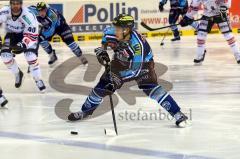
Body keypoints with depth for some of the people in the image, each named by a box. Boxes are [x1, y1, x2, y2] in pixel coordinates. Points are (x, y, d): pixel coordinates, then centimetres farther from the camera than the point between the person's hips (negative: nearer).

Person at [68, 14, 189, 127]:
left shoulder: (138, 44, -41)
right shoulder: (112, 33, -25)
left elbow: (136, 70, -38)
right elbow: (106, 33, 3)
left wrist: (119, 77, -44)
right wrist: (102, 50, -5)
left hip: (142, 63, -6)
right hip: (121, 61, 6)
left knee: (150, 88, -26)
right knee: (103, 85, 3)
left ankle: (177, 114, -24)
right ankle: (85, 111, 26)